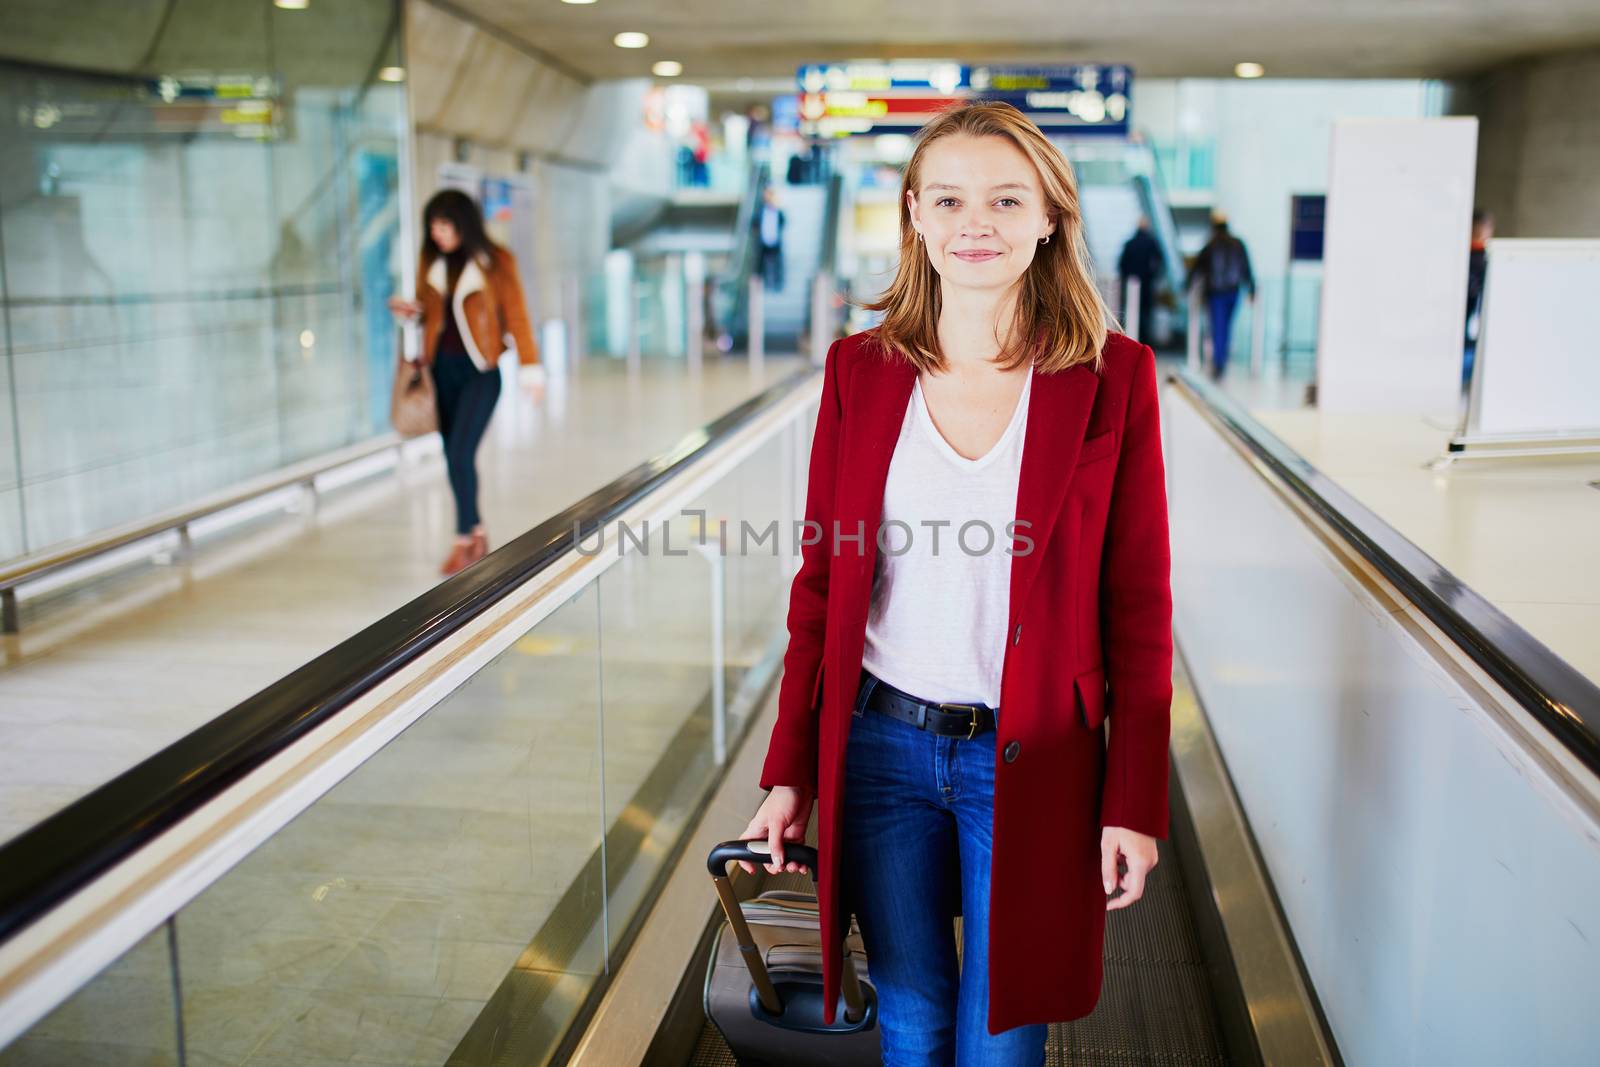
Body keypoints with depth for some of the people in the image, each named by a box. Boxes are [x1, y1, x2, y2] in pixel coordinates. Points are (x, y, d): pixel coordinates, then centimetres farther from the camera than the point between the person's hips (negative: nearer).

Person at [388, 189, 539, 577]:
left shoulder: (495, 261, -5)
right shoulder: (431, 261, 7)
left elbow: (515, 316, -4)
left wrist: (529, 368, -7)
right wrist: (410, 310, -4)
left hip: (480, 371, -5)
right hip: (443, 368, 5)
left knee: (460, 455, -12)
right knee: (455, 457, 8)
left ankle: (465, 539, 1)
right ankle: (478, 534, 24)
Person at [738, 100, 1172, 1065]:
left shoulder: (1113, 377, -6)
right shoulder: (860, 369, 0)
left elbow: (1139, 605, -4)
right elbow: (822, 581, 4)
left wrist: (1134, 801, -5)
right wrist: (790, 770, 3)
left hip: (1031, 766, -1)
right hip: (880, 745, 2)